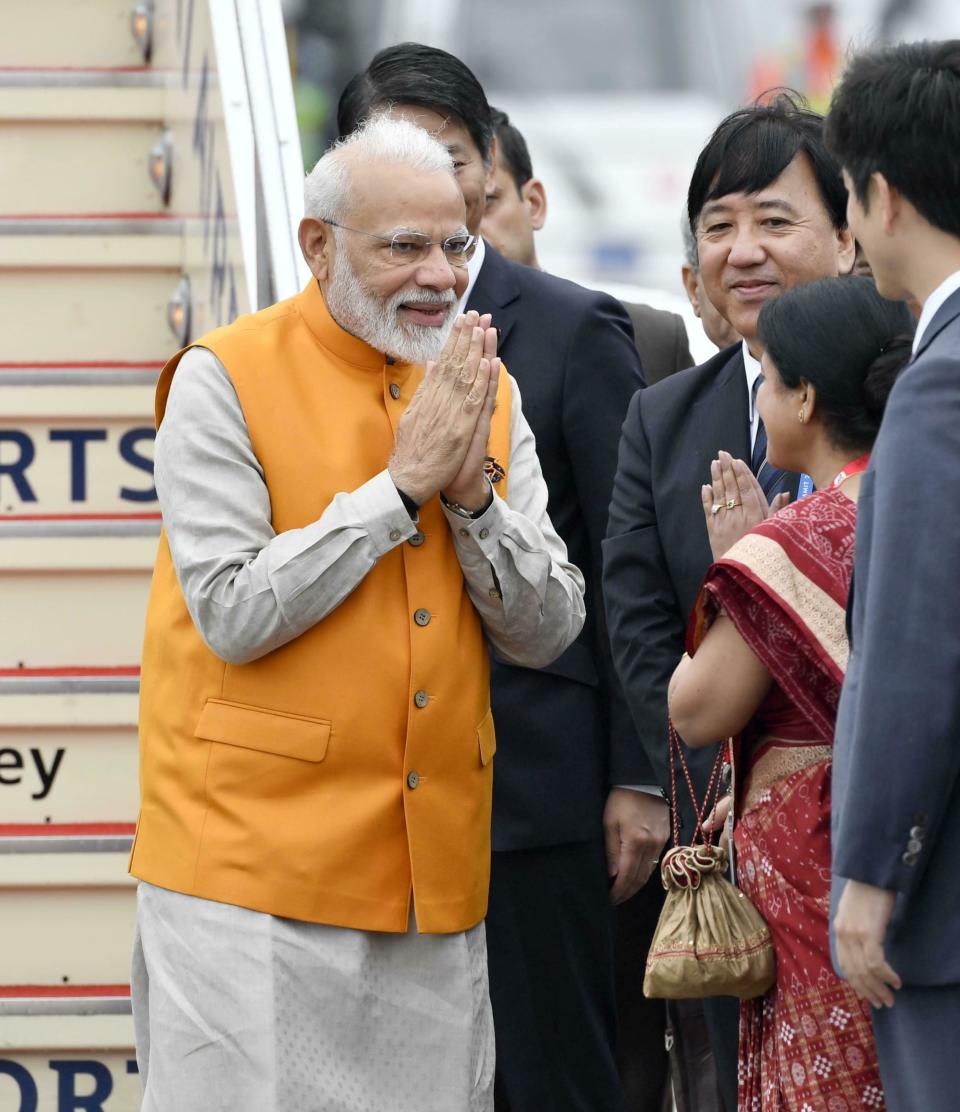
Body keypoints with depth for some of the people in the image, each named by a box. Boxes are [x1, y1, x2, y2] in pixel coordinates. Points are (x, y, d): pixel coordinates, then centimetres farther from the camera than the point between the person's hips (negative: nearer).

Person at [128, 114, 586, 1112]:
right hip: (257, 869, -5)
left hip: (434, 881, 5)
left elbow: (547, 633, 7)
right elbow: (235, 615, -15)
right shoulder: (224, 382, -5)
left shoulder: (485, 394, 11)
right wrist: (402, 484, -14)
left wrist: (472, 494, -9)